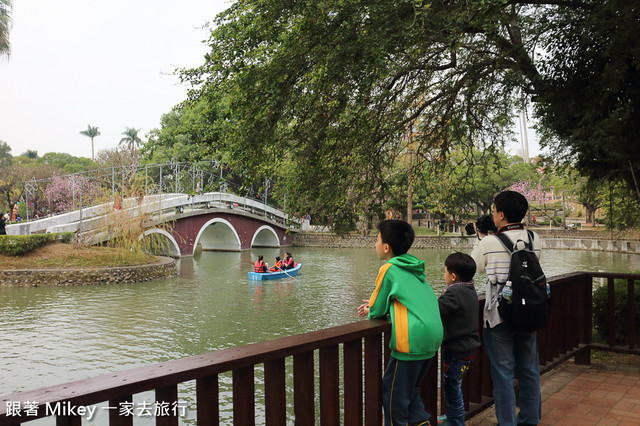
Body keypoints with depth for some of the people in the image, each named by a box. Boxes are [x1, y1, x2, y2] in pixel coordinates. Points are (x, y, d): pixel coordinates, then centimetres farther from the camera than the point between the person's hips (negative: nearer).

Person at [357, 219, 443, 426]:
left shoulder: (389, 270, -10)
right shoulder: (415, 268, 14)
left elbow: (377, 311, -6)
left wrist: (371, 310, 16)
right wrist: (379, 305, 20)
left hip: (413, 340, -9)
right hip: (433, 337, 9)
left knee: (392, 393, 5)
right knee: (411, 388, 23)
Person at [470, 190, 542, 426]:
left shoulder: (488, 243, -15)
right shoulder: (535, 239, -1)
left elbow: (474, 267, 1)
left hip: (499, 316, -5)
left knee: (503, 373, 5)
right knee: (529, 370, 18)